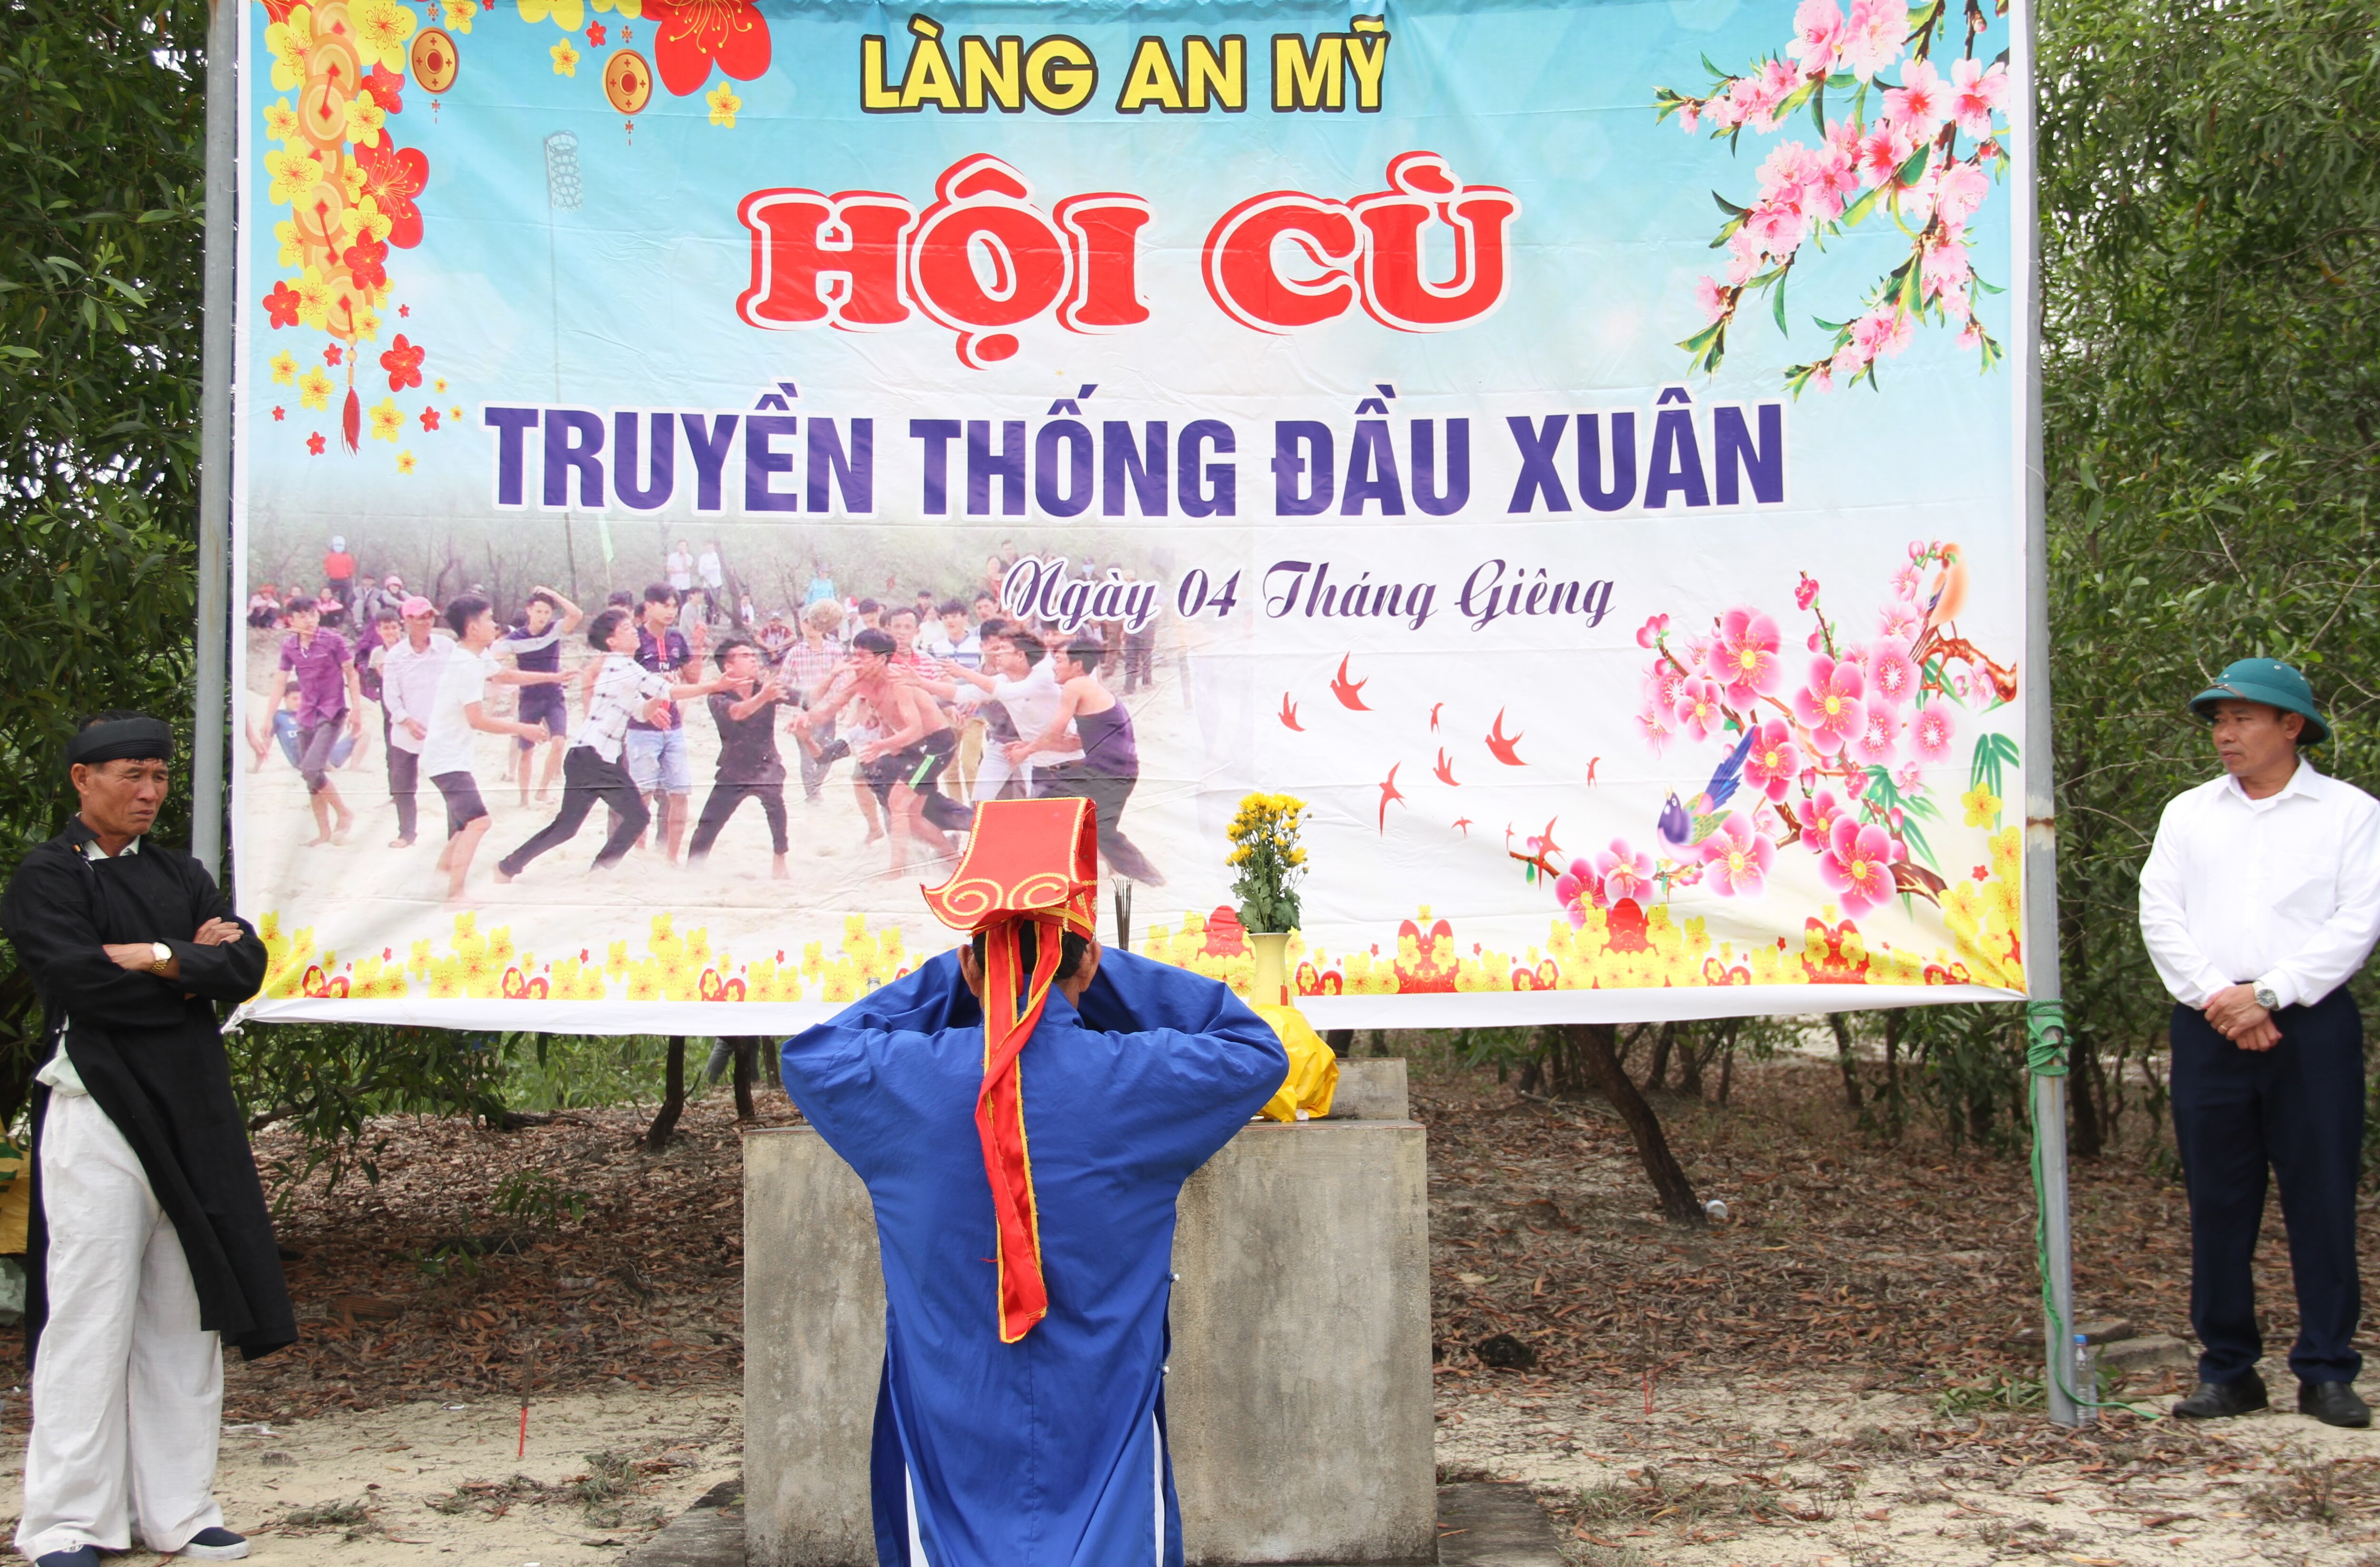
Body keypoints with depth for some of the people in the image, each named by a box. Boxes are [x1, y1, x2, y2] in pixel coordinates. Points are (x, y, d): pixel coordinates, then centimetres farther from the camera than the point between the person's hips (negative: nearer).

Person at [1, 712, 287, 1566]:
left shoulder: (181, 875, 17)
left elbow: (247, 966, 5)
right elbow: (79, 979, -16)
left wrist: (160, 960, -10)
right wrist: (196, 964, -6)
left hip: (192, 1112, 6)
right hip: (97, 1105, -6)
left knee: (185, 1311, 7)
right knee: (91, 1311, -7)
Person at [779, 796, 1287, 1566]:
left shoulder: (900, 1082, -8)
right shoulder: (1134, 1081, -11)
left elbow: (806, 1051, 16)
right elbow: (1258, 1053, 9)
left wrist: (947, 980, 14)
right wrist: (1113, 975, 9)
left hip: (950, 1446, 1)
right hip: (1102, 1445, -1)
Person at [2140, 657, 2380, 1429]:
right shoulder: (2188, 812, 14)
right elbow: (2160, 915, 5)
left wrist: (2269, 993, -12)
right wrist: (2217, 997, -8)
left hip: (2312, 1025, -2)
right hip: (2209, 1028, 3)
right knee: (2218, 1200, 4)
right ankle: (2228, 1369, 11)